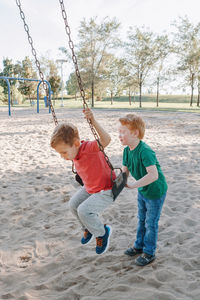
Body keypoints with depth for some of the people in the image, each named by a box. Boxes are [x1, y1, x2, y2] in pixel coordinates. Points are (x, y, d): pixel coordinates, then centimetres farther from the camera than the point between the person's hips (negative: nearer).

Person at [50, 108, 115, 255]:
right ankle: (89, 228, 38)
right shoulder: (75, 151, -7)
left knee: (84, 210, -20)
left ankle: (102, 233, 8)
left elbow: (106, 140, -50)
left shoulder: (90, 147, -31)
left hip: (107, 190, -9)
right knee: (73, 204, 14)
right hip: (90, 188, 9)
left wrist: (93, 121, -56)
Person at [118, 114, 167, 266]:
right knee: (142, 219, 23)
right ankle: (139, 246, 42)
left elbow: (153, 175, -43)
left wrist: (132, 185, -41)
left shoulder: (145, 151, -33)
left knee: (151, 223, 7)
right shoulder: (127, 150, -7)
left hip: (156, 191, -8)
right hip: (142, 191, 8)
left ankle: (149, 253, 27)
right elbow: (125, 171, -1)